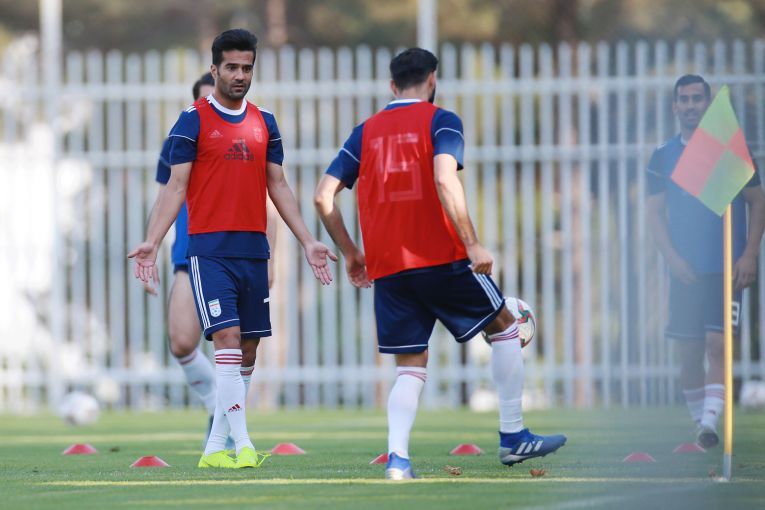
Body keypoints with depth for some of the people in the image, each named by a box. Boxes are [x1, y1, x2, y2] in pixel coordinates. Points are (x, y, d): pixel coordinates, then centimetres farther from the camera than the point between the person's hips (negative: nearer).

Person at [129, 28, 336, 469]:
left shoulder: (264, 123, 13)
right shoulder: (194, 121, -1)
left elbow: (279, 187, 16)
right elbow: (176, 187, -3)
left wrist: (308, 242, 10)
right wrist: (152, 242, -13)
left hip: (254, 250, 5)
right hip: (210, 249, -5)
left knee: (247, 353, 5)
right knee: (227, 340, -16)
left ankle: (215, 448, 13)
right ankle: (243, 445, -18)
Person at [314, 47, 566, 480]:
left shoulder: (366, 132, 13)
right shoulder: (439, 121, -1)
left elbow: (324, 196, 9)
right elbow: (445, 181, -18)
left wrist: (350, 252, 19)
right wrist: (473, 245, -18)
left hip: (386, 267, 4)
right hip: (439, 257, -4)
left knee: (411, 366, 8)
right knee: (505, 327, 16)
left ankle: (397, 456, -13)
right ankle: (513, 437, 14)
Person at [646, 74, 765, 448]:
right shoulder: (663, 157, 7)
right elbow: (654, 211, 7)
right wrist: (672, 258, -7)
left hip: (728, 269, -3)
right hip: (685, 272, 3)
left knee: (716, 344, -15)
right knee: (687, 353, 2)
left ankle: (709, 424, -23)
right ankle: (698, 424, 14)